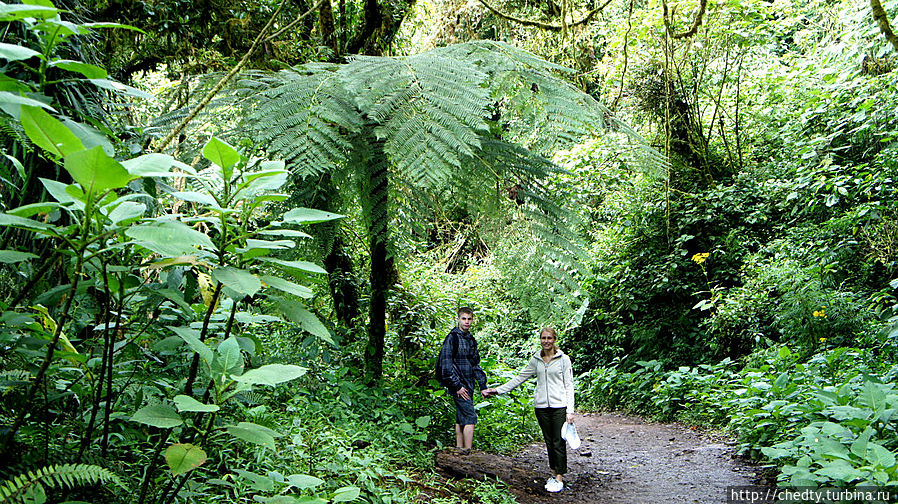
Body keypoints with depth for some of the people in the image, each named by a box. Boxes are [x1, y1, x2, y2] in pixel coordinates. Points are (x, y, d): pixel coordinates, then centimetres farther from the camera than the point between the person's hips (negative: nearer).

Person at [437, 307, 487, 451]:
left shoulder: (471, 340, 16)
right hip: (459, 386, -8)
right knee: (470, 418, -11)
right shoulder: (452, 338, -9)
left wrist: (482, 385, 14)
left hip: (468, 386, 8)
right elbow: (446, 364, -15)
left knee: (461, 419, 12)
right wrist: (457, 386, -17)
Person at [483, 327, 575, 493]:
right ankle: (555, 474, 17)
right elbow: (520, 378, 14)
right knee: (549, 441, 8)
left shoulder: (564, 359, -1)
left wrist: (570, 410, -7)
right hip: (541, 406, 4)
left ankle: (559, 479, 4)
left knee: (559, 442, -4)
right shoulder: (536, 360, 9)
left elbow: (569, 385, -1)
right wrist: (497, 390, 11)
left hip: (559, 406, -4)